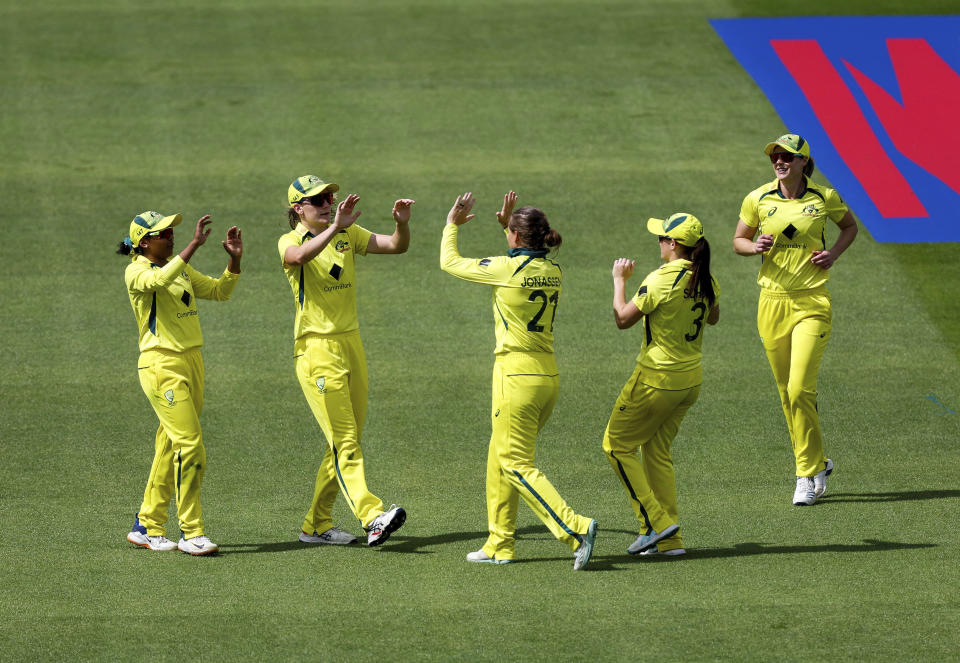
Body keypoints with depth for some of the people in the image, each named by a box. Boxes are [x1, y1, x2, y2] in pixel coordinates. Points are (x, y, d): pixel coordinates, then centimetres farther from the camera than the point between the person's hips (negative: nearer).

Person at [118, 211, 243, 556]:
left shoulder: (181, 268, 16)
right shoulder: (136, 272, -8)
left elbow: (220, 291, 18)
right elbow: (161, 279, -31)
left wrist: (234, 259, 2)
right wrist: (194, 245, -33)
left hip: (191, 362, 8)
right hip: (161, 363, -8)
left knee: (171, 446, 11)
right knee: (189, 445, -14)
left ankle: (147, 527, 20)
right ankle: (191, 533, -10)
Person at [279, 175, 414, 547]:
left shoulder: (348, 235, 11)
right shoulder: (291, 241, -6)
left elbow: (397, 246, 5)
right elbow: (300, 255, -31)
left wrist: (402, 223, -16)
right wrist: (334, 227, -41)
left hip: (351, 344, 7)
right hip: (316, 348, -7)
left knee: (347, 442, 10)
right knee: (345, 441, -15)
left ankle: (316, 525, 19)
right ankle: (373, 518, -28)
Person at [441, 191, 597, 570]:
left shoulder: (508, 269, -14)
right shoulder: (553, 271, 6)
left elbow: (449, 262, 0)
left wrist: (452, 225, 16)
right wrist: (508, 223, 32)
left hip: (517, 374, -8)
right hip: (549, 374, 8)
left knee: (516, 464, -5)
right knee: (499, 458, 17)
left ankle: (575, 529, -18)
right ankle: (499, 545, 21)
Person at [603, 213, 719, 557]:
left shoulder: (661, 280, -21)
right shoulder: (706, 280, 1)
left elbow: (622, 319, -13)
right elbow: (713, 317, 20)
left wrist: (619, 280, 0)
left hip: (657, 378, -8)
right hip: (691, 379, 8)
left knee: (617, 445, 8)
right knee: (658, 452, 18)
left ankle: (655, 521, 1)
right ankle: (669, 540, 16)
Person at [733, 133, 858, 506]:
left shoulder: (824, 198, -1)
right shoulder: (758, 199, 1)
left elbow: (850, 227, 17)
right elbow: (738, 240, 13)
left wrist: (834, 253, -1)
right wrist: (755, 247, -9)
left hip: (812, 303, -3)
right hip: (772, 303, 3)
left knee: (800, 389, -14)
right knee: (787, 393, 7)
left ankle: (808, 473, -3)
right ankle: (816, 465, 22)